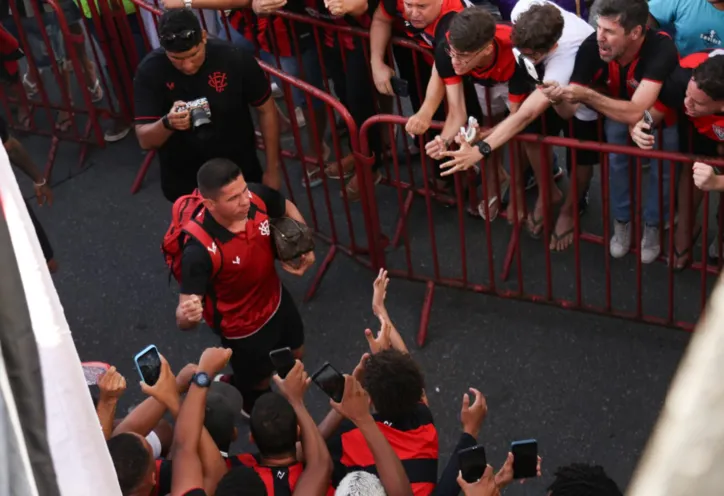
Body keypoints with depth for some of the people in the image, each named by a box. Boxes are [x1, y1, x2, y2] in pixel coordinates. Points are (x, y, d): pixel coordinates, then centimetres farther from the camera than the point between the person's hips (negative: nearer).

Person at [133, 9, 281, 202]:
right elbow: (145, 140, -18)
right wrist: (167, 123, -39)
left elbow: (266, 110, -5)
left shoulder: (234, 58, -19)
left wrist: (272, 168, -4)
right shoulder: (150, 70, -19)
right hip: (184, 183, 0)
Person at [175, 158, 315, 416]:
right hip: (243, 326, -6)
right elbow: (183, 316, -38)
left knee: (295, 356, 32)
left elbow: (288, 208, 0)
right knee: (258, 384, 19)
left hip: (277, 300, 6)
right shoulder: (200, 249, -41)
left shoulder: (256, 196, -25)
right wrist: (188, 315, -62)